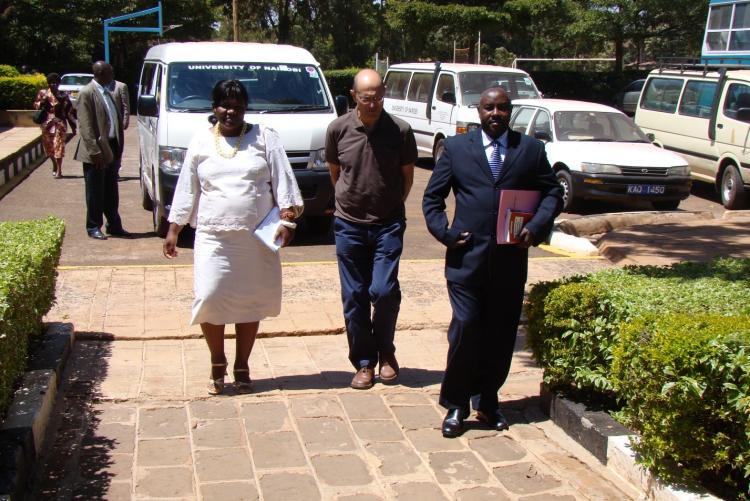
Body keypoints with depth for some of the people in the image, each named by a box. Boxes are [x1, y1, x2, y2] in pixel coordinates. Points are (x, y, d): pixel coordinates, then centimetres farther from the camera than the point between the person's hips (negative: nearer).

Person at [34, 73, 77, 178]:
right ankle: (54, 165, 33)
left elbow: (69, 112, 3)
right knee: (48, 146, 10)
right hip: (47, 123, 3)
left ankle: (59, 170, -3)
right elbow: (36, 105, 11)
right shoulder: (42, 93, 6)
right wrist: (41, 103, -12)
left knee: (59, 146, -8)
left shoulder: (63, 95, 2)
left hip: (60, 123, -3)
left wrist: (73, 127, 2)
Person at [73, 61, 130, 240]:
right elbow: (85, 126, -16)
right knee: (95, 192, 3)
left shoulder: (107, 92, 13)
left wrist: (118, 147, 12)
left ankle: (114, 225, 23)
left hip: (111, 149, 8)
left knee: (111, 192, 14)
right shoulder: (87, 93, -12)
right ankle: (93, 227, 13)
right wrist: (95, 151, -21)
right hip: (96, 152, -8)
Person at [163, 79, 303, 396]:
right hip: (213, 238, 1)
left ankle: (242, 366, 23)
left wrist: (287, 219, -11)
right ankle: (217, 363, 14)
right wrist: (173, 230, 8)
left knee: (250, 301, 6)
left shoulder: (265, 138, 4)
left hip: (257, 238, 0)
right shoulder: (201, 142, 9)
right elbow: (186, 189, 11)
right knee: (209, 298, -9)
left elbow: (283, 181, 0)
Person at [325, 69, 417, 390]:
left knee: (384, 291, -9)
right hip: (349, 225, 2)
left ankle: (385, 352, 16)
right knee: (354, 297, 5)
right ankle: (364, 362, 18)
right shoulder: (338, 129, -5)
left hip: (388, 225, -1)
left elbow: (407, 175, 5)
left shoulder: (400, 131, -8)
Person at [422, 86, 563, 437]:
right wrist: (444, 233, -3)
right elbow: (432, 197, 10)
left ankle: (487, 401, 25)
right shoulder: (456, 147, 7)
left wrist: (536, 227, -6)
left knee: (501, 334, 8)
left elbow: (552, 193, 11)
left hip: (510, 259, 2)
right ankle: (456, 405, 11)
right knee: (465, 329, -5)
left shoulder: (531, 149, 9)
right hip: (466, 257, -2)